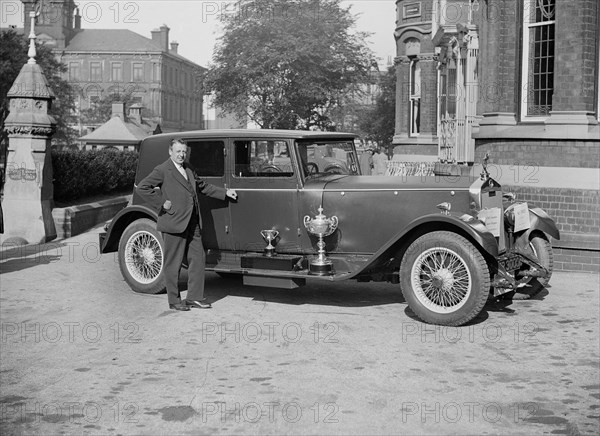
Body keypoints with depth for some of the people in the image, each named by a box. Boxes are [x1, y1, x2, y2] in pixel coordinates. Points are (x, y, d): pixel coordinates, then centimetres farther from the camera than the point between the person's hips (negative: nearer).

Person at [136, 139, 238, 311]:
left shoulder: (188, 170, 16)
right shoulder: (162, 170, -7)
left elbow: (202, 186, 30)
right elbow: (141, 188, -13)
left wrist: (225, 192, 27)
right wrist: (161, 203, -13)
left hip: (192, 223, 8)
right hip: (174, 223, -8)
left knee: (198, 258, 8)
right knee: (173, 263, 1)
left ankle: (194, 297, 18)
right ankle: (174, 300, 11)